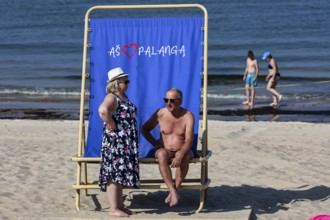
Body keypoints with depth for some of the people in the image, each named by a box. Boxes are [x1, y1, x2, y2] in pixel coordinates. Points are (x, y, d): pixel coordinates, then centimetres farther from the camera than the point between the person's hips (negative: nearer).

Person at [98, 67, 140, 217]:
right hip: (115, 141, -10)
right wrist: (112, 125, -24)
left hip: (126, 142, 10)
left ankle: (120, 205, 21)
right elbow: (103, 110, -36)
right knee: (114, 173, -6)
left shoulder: (124, 97, 16)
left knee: (120, 173, 14)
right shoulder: (112, 97, -14)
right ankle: (113, 209, -3)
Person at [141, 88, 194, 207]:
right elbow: (145, 129, 8)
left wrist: (180, 156, -37)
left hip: (182, 151, -1)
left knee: (185, 157, -37)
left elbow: (189, 140, -20)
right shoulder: (160, 113, -4)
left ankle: (174, 190, -24)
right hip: (165, 149, 1)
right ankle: (173, 192, -39)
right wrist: (155, 143, -6)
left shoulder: (188, 116, -10)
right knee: (161, 154, -36)